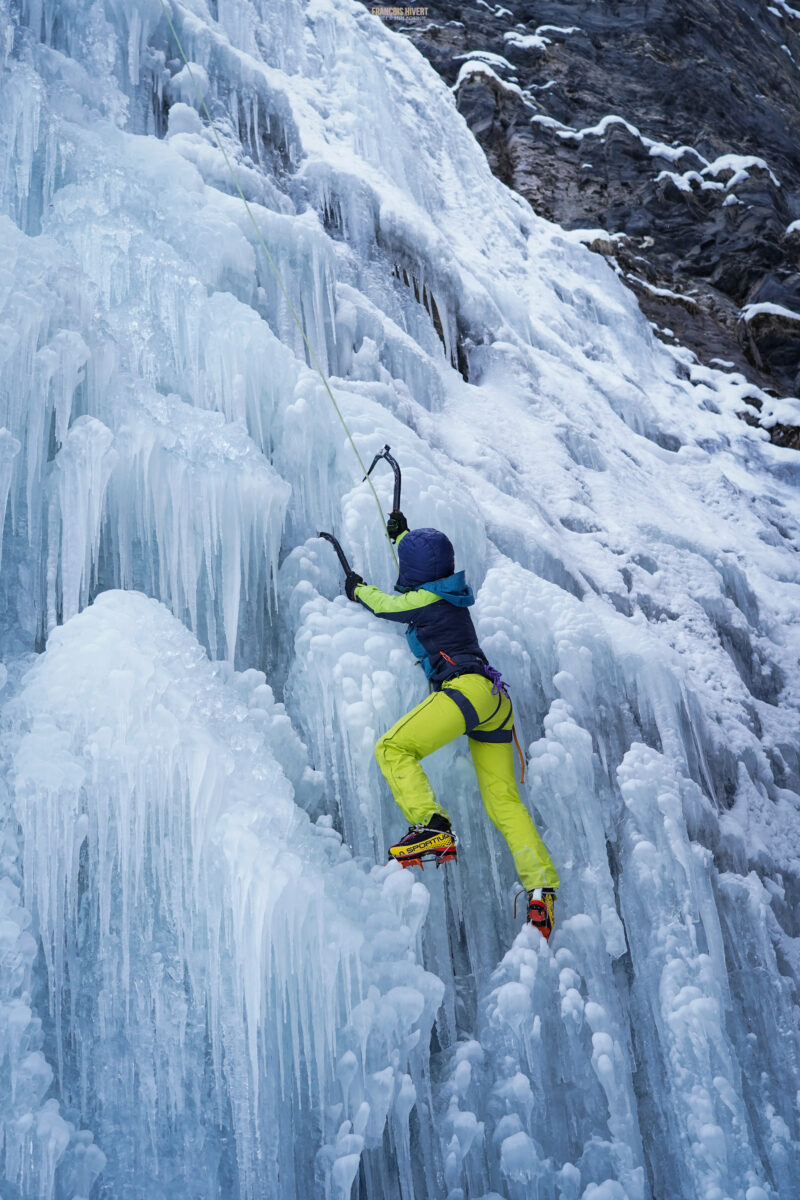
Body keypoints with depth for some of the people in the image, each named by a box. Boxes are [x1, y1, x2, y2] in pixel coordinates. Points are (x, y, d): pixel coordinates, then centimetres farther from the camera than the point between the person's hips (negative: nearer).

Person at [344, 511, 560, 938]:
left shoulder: (426, 600, 1)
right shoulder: (450, 590, 22)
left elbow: (382, 604, 18)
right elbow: (425, 571, 45)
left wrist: (357, 589, 38)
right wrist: (402, 534, 58)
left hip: (466, 687, -9)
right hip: (495, 698, 9)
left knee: (393, 748, -12)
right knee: (503, 800, 5)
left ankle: (431, 827, -28)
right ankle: (542, 886, -3)